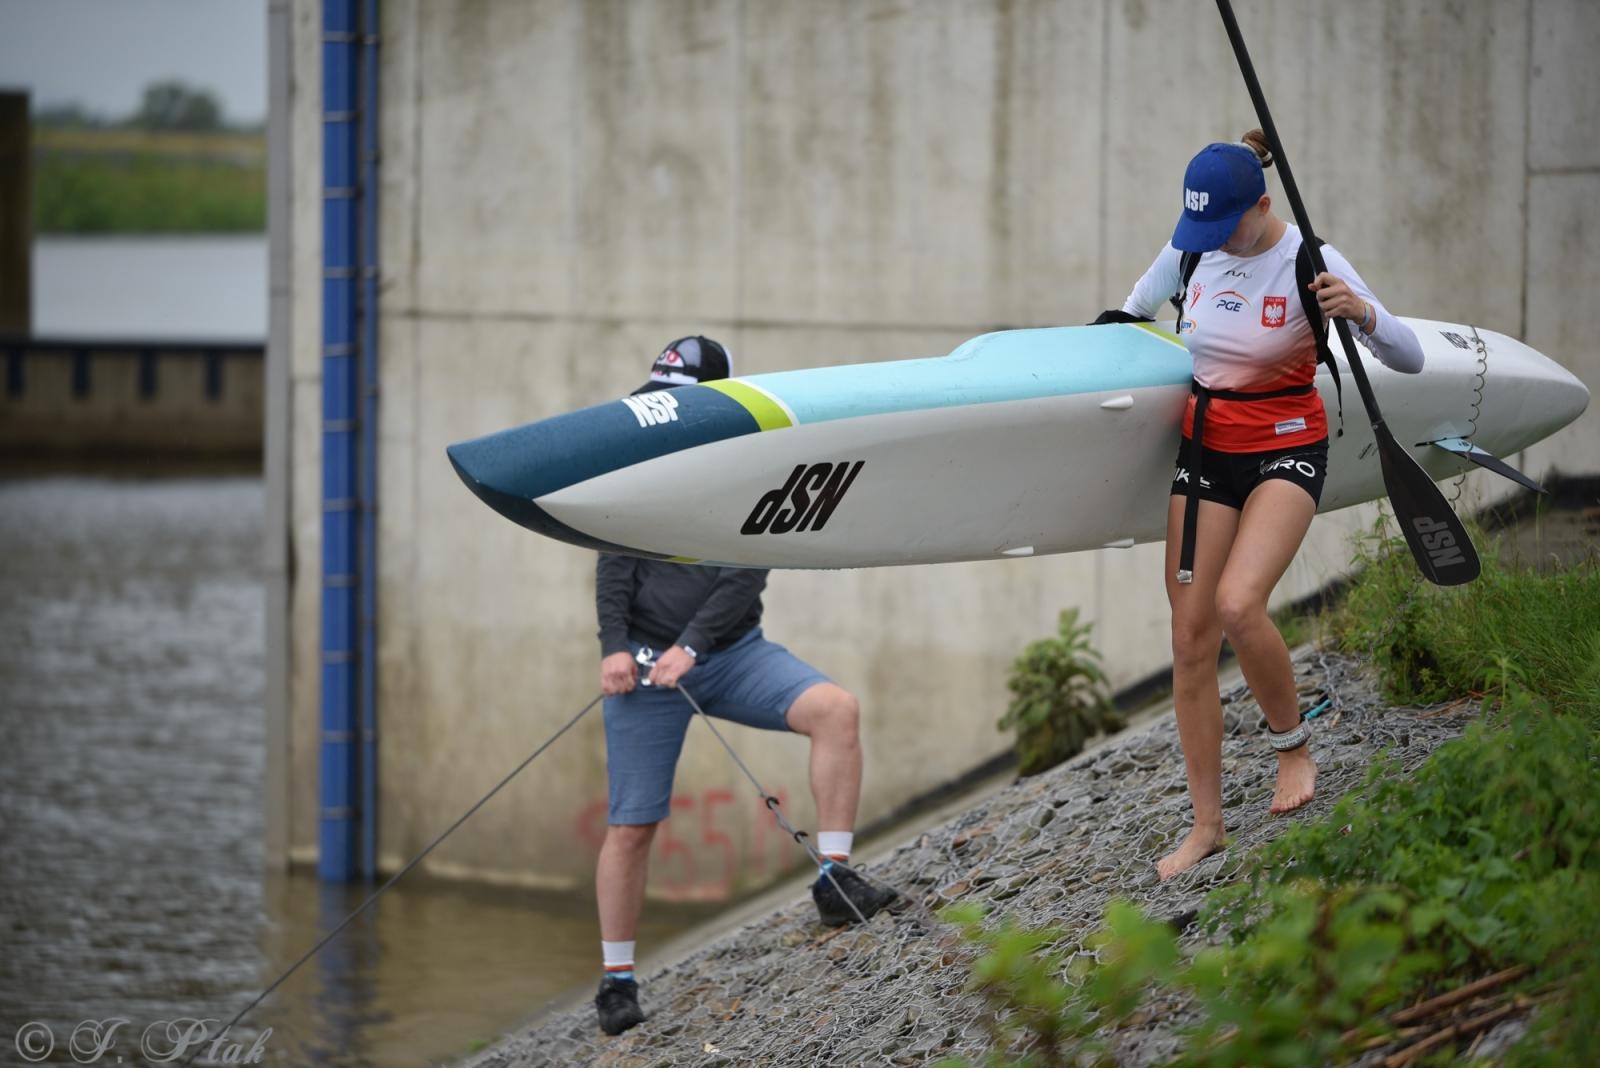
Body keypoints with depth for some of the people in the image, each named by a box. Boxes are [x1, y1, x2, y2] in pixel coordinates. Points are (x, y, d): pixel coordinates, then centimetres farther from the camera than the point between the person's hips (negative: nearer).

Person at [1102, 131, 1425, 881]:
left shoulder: (1309, 263, -15)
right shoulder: (1189, 251, -1)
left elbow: (1410, 359, -18)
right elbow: (1136, 310, 23)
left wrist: (1360, 312, -35)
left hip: (1285, 451, -5)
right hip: (1204, 451, 5)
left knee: (1238, 605, -27)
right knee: (1191, 638, -1)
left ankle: (1293, 746, 0)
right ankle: (1206, 825, 9)